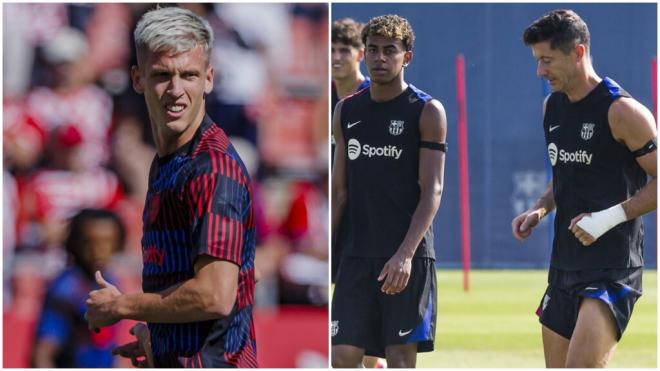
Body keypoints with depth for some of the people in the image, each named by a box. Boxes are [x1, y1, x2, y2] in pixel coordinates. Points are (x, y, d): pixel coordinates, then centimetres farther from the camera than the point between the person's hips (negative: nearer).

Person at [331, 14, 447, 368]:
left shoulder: (427, 111, -3)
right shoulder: (347, 111, 12)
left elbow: (432, 190, -9)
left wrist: (405, 254, -20)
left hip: (407, 257, -5)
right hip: (357, 255, 5)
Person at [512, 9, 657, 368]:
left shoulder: (621, 111, -13)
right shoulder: (552, 106, 11)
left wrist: (608, 218, -20)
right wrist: (540, 210, 7)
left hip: (612, 268, -8)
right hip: (564, 265, 8)